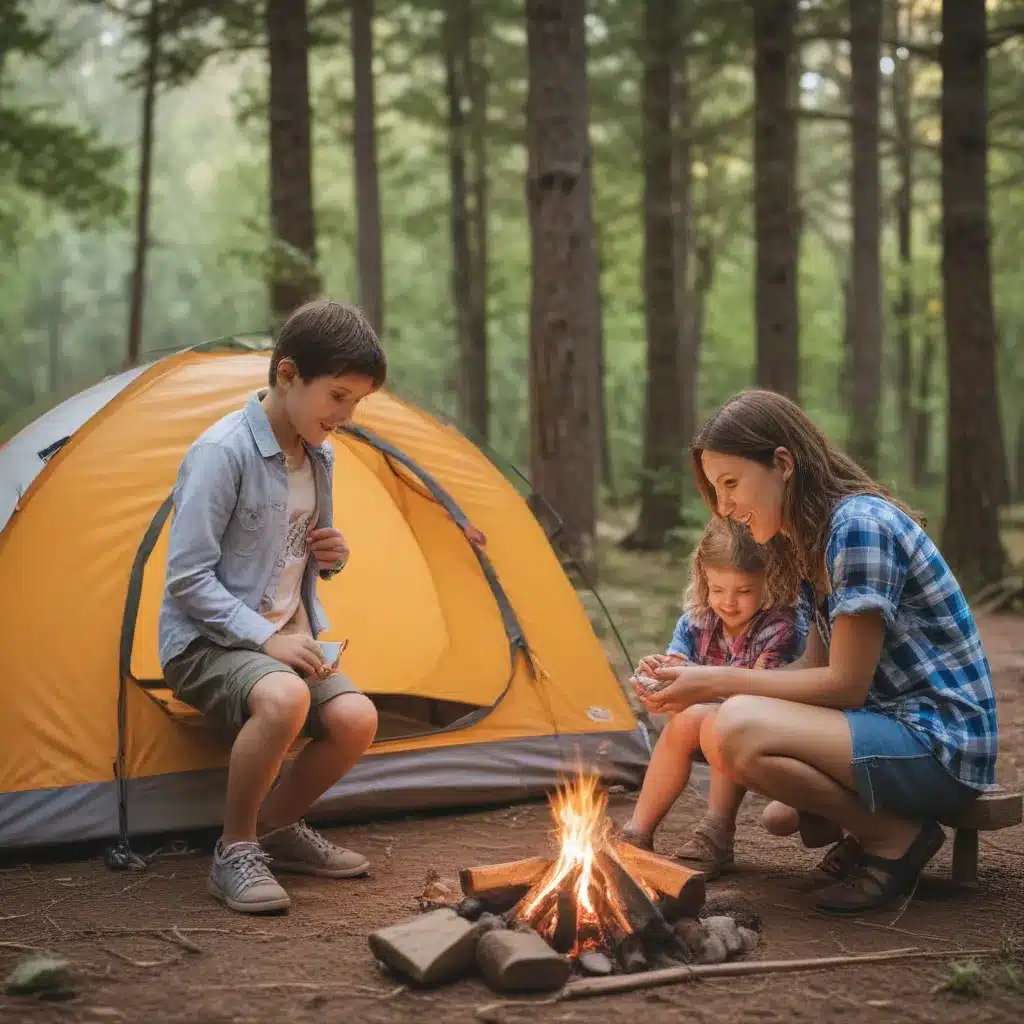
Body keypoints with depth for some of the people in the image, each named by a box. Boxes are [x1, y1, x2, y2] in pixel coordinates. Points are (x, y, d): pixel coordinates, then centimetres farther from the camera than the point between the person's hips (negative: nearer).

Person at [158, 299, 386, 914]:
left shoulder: (319, 457, 6)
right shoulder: (222, 451, -19)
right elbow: (188, 578, -20)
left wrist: (331, 556, -2)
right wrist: (265, 639, -23)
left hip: (286, 638, 7)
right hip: (205, 641, -7)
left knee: (356, 718, -19)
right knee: (282, 697, -37)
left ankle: (276, 830, 6)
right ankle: (234, 852, -16)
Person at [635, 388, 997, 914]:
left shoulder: (860, 524, -19)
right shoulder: (814, 541, 11)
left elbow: (845, 685, -20)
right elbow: (814, 669, 10)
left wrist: (716, 682, -16)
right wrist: (695, 681, -2)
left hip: (939, 745, -10)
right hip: (890, 725, 10)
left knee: (734, 732, -28)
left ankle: (896, 838, -12)